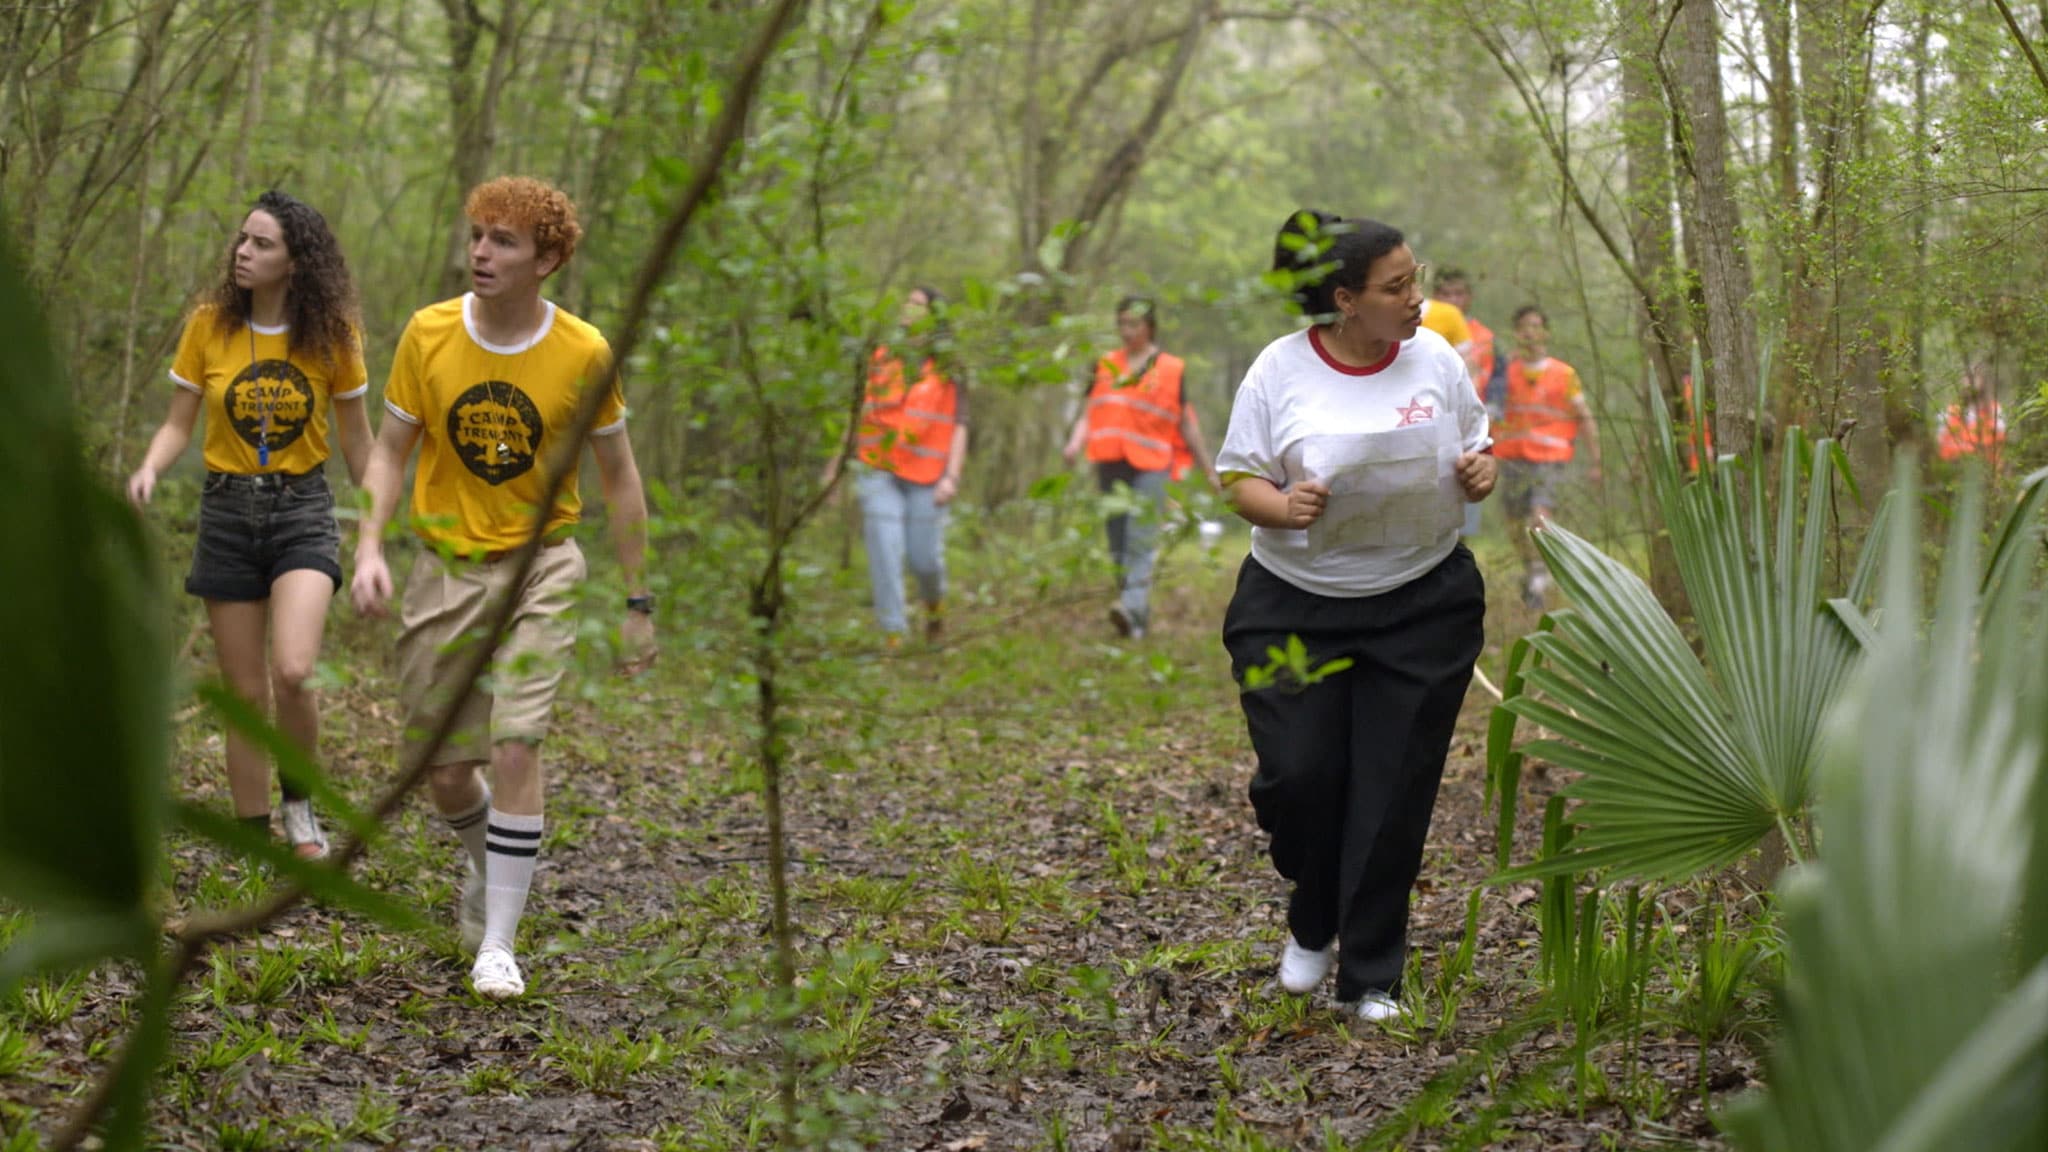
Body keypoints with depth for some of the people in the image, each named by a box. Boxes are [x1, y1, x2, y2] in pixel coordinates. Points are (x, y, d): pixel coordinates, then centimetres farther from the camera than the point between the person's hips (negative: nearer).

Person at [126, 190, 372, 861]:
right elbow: (178, 426, 3)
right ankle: (254, 844, 17)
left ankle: (300, 803, 4)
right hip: (227, 511, 2)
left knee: (293, 672, -22)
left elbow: (357, 440, 6)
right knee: (246, 693, 5)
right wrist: (149, 469, -18)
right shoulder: (209, 325, -2)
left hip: (303, 510, -2)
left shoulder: (330, 335, -3)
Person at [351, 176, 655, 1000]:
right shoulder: (429, 334, -5)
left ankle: (498, 943, -5)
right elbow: (390, 449, 3)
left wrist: (638, 602, 1)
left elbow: (619, 478, 1)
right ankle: (488, 866, 40)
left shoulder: (583, 355, -9)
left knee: (515, 748, -16)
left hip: (539, 569, -2)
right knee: (444, 773, 6)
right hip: (444, 568, 2)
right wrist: (369, 547, -14)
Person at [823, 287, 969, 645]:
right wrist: (838, 459, 15)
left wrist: (952, 477, -13)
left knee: (925, 558, -1)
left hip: (927, 477, -2)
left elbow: (959, 427, -2)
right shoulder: (881, 359, 10)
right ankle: (894, 634, -5)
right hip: (880, 472, 2)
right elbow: (859, 413, 17)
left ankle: (934, 602, 32)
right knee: (885, 553, -9)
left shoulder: (948, 369, 2)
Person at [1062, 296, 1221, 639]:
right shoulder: (1105, 366, 17)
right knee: (1118, 545, 5)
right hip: (1110, 465, 4)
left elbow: (1187, 425, 12)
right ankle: (1140, 618, 14)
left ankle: (1132, 608, -32)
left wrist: (1210, 472, 15)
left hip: (1151, 466, -4)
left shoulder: (1172, 369, 8)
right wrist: (1076, 443, -6)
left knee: (1141, 542, -19)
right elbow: (1089, 414, 15)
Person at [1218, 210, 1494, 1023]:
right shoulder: (1281, 370, -7)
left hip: (1422, 609, 1)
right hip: (1293, 607, -1)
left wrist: (1480, 471, -11)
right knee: (1297, 774, -7)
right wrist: (1283, 507, -24)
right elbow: (1239, 479, -3)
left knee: (1394, 793, 1)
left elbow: (1474, 446, 12)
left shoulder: (1436, 360, -1)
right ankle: (1312, 926, 24)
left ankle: (1372, 978, 13)